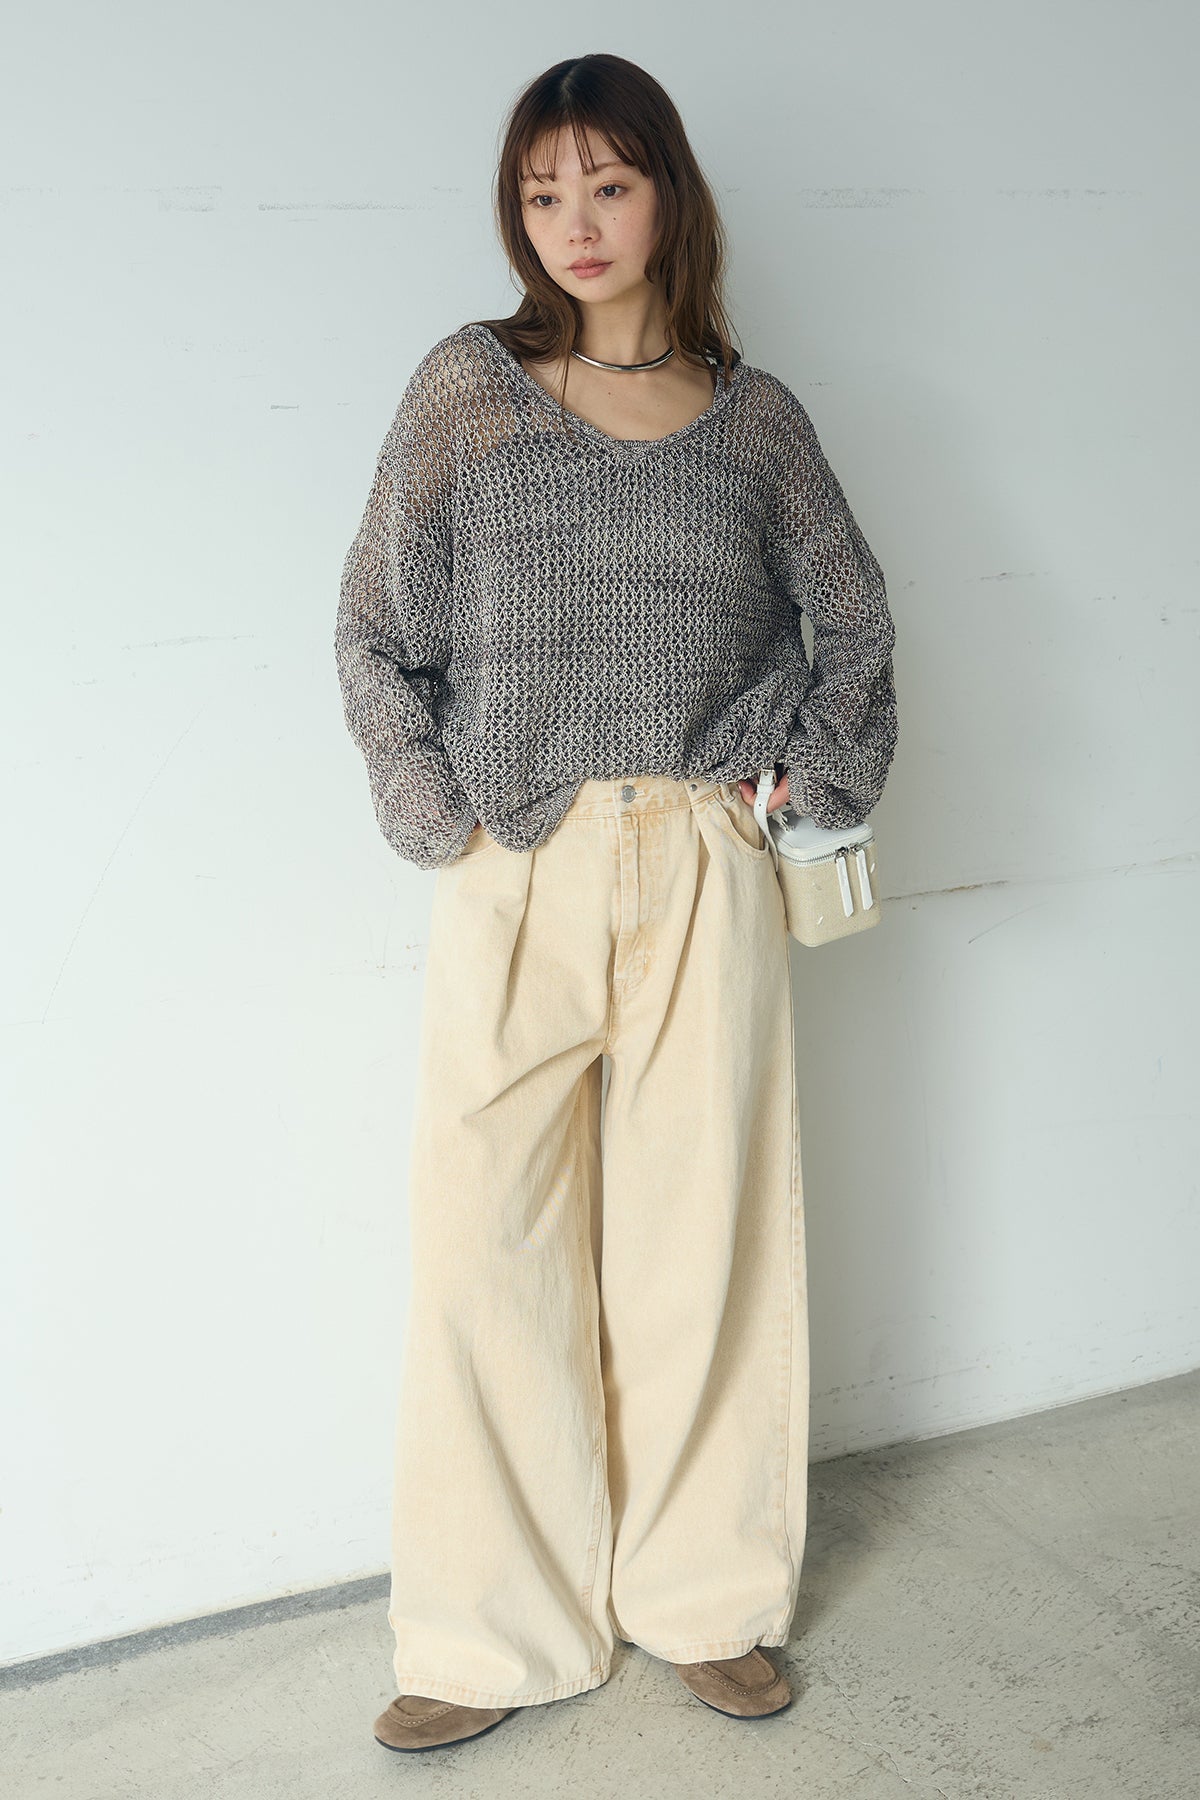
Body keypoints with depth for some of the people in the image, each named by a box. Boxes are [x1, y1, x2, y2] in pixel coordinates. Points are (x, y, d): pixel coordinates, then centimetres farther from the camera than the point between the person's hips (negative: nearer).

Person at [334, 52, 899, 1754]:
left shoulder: (755, 414, 8)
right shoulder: (467, 388, 4)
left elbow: (853, 619, 17)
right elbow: (375, 631, 5)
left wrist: (815, 777, 5)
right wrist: (441, 819, -3)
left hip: (705, 879, 1)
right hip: (516, 881, -1)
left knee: (704, 1232, 7)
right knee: (489, 1247, 1)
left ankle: (706, 1596, 26)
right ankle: (497, 1633, 18)